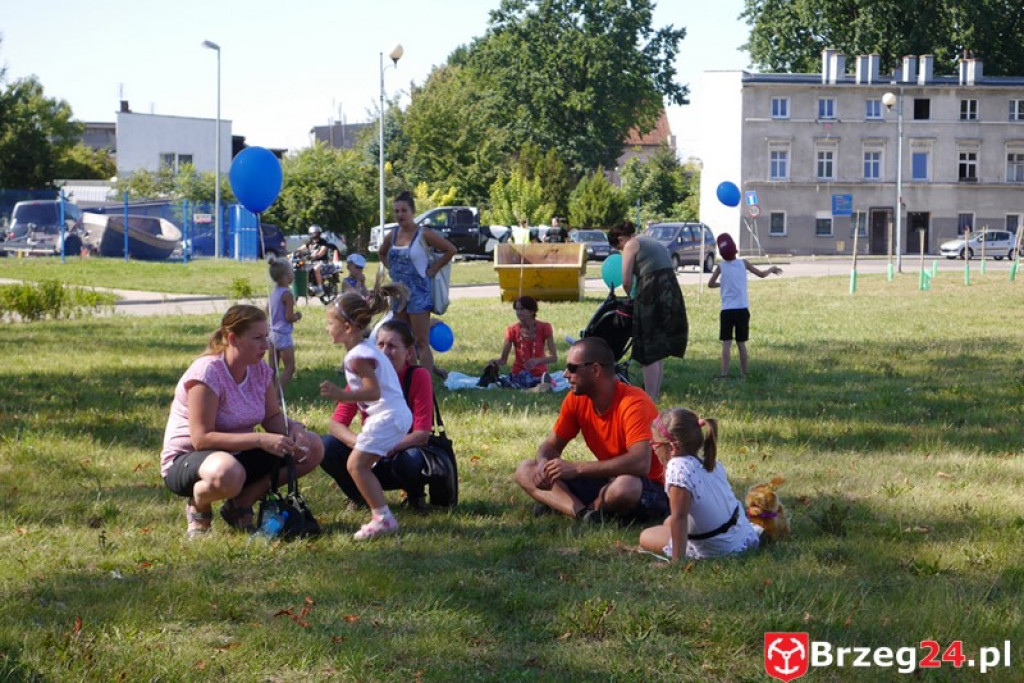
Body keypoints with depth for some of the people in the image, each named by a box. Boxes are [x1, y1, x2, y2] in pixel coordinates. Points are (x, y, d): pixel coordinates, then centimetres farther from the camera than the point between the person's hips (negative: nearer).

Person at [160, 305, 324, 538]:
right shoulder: (207, 373, -23)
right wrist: (260, 440, -34)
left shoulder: (260, 370, -1)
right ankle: (198, 508, -6)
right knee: (227, 472, -44)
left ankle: (241, 504, 2)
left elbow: (272, 417, 8)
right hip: (186, 461, -8)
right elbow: (201, 438, -28)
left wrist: (293, 428, -17)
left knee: (312, 448, -7)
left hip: (237, 454, 8)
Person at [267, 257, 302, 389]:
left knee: (272, 368, 13)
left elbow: (267, 310, 18)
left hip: (273, 333, 8)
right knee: (289, 368, -2)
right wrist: (298, 316, -1)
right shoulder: (287, 294, -19)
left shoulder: (273, 293, 6)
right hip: (284, 335, -8)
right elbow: (289, 317, -21)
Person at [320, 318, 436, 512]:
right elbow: (336, 424, -14)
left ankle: (416, 496, -1)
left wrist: (387, 449, -36)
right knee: (327, 446, -22)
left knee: (410, 459, -38)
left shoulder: (419, 377, -16)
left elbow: (422, 434, -20)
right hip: (371, 461, 3)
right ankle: (359, 497, 5)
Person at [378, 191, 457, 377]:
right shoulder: (392, 236, 8)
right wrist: (391, 269, 12)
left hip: (418, 293, -7)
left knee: (422, 343, -8)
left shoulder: (423, 234, -9)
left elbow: (450, 250, -10)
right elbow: (382, 254, 28)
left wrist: (432, 270, -9)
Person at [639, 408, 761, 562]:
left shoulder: (678, 468, -27)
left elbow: (679, 517, -28)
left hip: (713, 549, -7)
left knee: (646, 537, 5)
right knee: (668, 522, 29)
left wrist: (677, 560, -25)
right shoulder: (710, 463, -2)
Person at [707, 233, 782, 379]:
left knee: (726, 343, -2)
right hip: (742, 309, 2)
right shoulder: (743, 263, 0)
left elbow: (710, 284, 6)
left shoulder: (721, 267, -3)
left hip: (727, 310, -2)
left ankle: (724, 373, -10)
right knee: (741, 343, 10)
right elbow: (762, 274, 11)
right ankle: (743, 373, 12)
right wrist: (772, 269, 30)